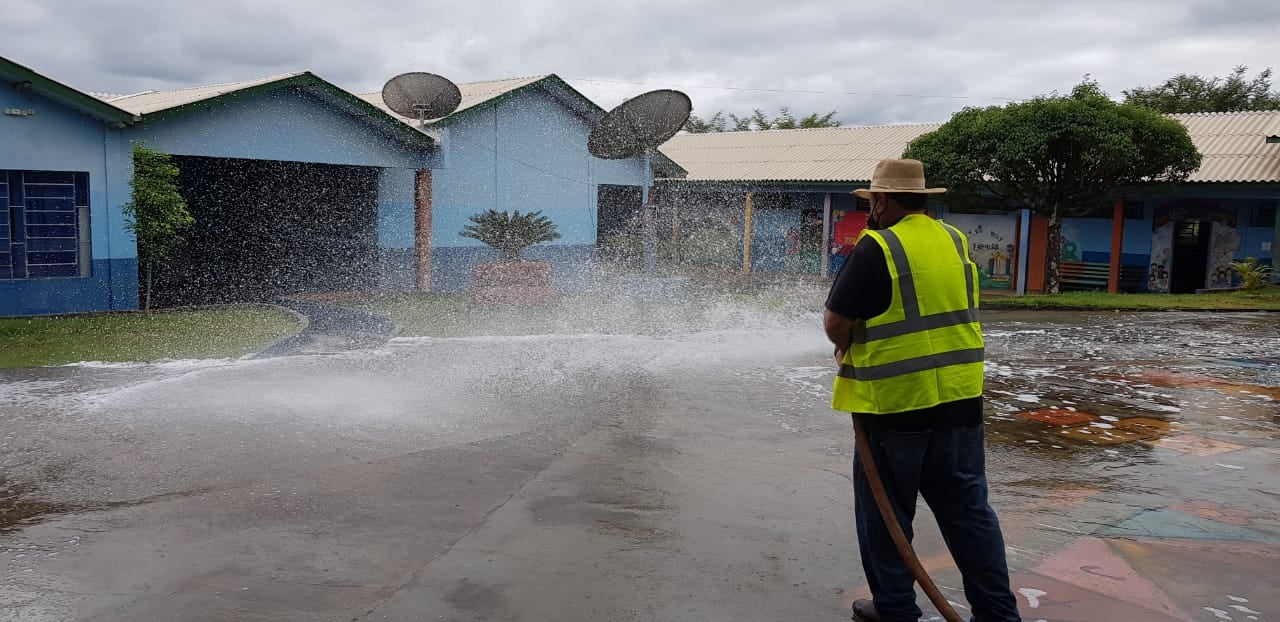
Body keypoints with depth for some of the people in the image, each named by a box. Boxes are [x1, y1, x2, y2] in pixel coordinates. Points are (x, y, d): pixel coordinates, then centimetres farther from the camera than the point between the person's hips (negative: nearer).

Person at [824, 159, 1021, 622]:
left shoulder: (876, 248, -13)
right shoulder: (956, 242, 8)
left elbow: (837, 326, -13)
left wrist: (850, 344, 10)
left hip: (896, 402, -6)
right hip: (959, 399, 6)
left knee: (885, 512, 9)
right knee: (968, 509, 14)